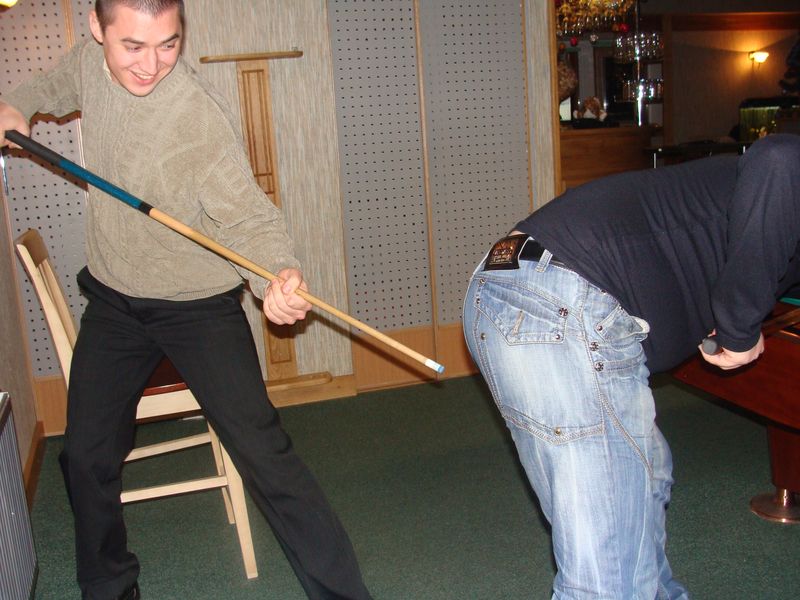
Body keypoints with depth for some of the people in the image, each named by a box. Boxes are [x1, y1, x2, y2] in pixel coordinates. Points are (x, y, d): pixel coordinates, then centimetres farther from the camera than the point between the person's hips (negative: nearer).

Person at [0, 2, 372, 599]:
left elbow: (247, 216, -25)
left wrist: (280, 275, -45)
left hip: (199, 308, -6)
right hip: (113, 302, 6)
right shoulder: (88, 63, -5)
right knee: (87, 456, 14)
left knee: (263, 454, -13)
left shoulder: (202, 119, -26)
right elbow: (54, 85, 21)